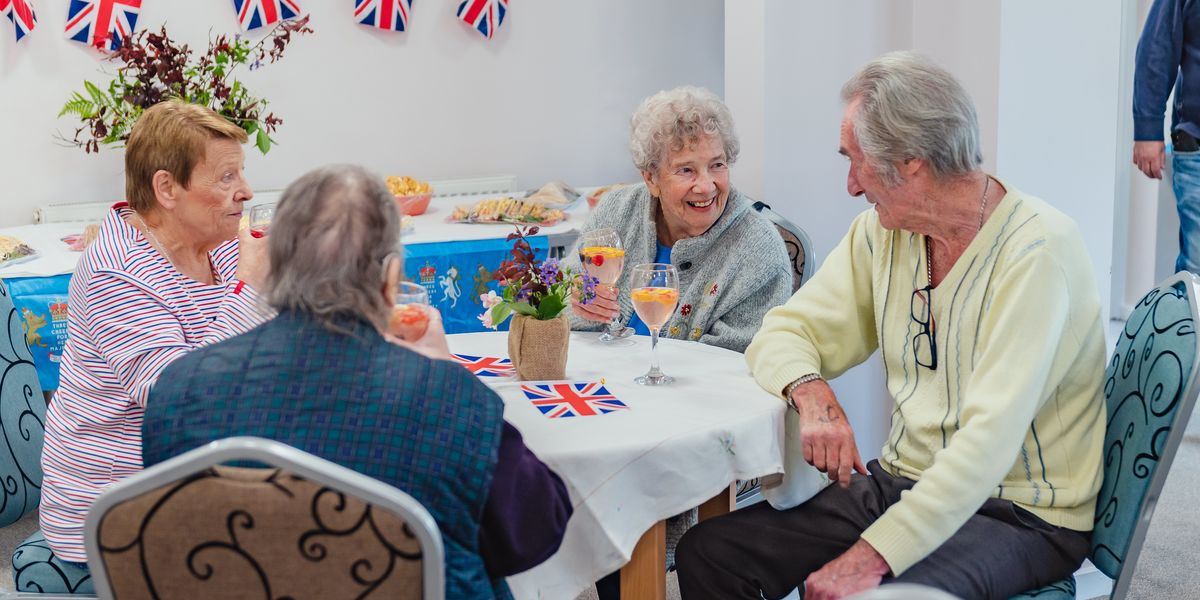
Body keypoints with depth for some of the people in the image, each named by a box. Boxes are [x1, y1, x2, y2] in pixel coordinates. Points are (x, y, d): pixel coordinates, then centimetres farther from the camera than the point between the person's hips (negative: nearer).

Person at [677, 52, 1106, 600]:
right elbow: (784, 332, 7)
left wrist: (872, 556, -32)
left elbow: (991, 436, -27)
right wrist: (811, 394, -17)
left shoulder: (1038, 248, -19)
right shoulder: (881, 233, 4)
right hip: (902, 481, 7)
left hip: (1018, 510, -6)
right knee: (707, 552, -8)